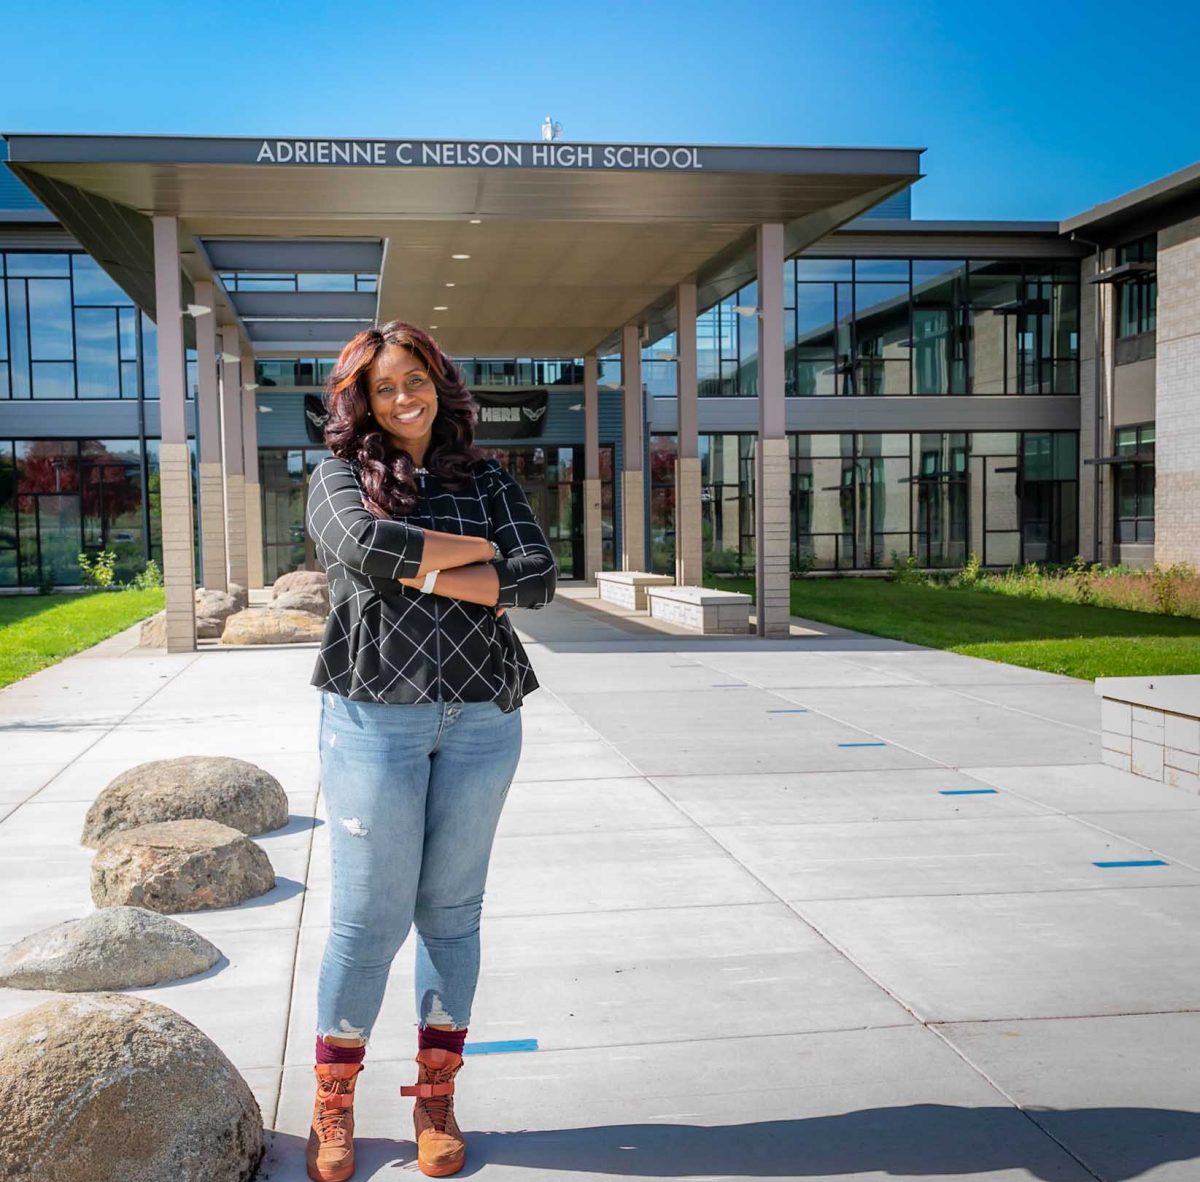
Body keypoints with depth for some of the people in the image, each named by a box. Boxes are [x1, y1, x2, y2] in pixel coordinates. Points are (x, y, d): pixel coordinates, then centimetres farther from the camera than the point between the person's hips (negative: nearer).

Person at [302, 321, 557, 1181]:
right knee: (369, 914, -1)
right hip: (375, 714, -2)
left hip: (482, 718, 2)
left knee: (452, 910, 8)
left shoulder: (489, 480, 12)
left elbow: (540, 579, -3)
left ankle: (436, 1097, 23)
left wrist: (425, 573, -11)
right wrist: (480, 550, -7)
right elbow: (364, 544, -15)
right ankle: (333, 1104, 18)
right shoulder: (340, 475, 7)